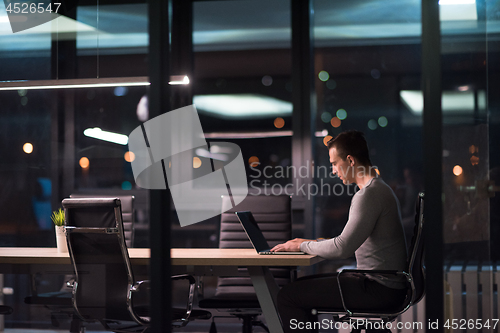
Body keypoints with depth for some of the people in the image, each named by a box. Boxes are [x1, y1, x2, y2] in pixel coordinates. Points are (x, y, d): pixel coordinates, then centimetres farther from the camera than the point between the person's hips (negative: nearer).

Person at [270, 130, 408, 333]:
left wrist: (303, 246, -8)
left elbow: (343, 248, -23)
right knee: (301, 285, 19)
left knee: (288, 296, -11)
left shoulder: (369, 195, -18)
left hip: (379, 289, -11)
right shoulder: (379, 190, 17)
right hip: (383, 283, 11)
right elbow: (351, 241, 24)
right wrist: (312, 243, 17)